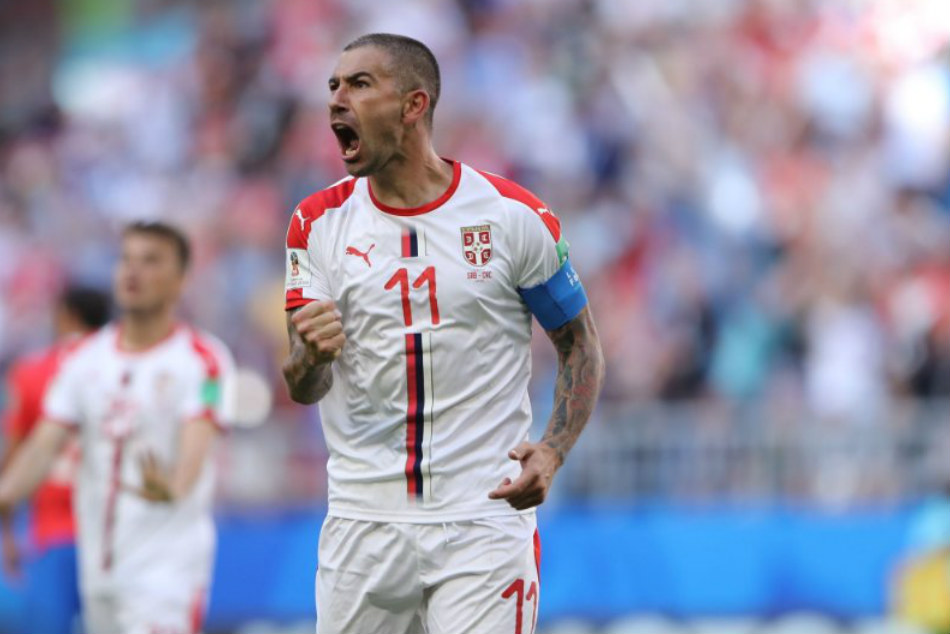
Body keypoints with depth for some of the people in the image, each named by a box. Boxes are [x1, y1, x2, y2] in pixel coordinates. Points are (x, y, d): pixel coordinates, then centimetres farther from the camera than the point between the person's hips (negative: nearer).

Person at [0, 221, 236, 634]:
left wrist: (172, 488, -45)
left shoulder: (202, 360, -8)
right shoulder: (86, 360, 9)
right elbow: (45, 445, 3)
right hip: (97, 565, 6)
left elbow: (196, 445, -22)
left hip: (167, 568, -6)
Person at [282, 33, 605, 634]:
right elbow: (302, 390, 0)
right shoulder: (319, 222, 4)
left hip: (485, 520, -3)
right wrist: (311, 358, -24)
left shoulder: (514, 216, -3)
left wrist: (552, 452, -11)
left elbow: (582, 348, 6)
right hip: (363, 525, 3)